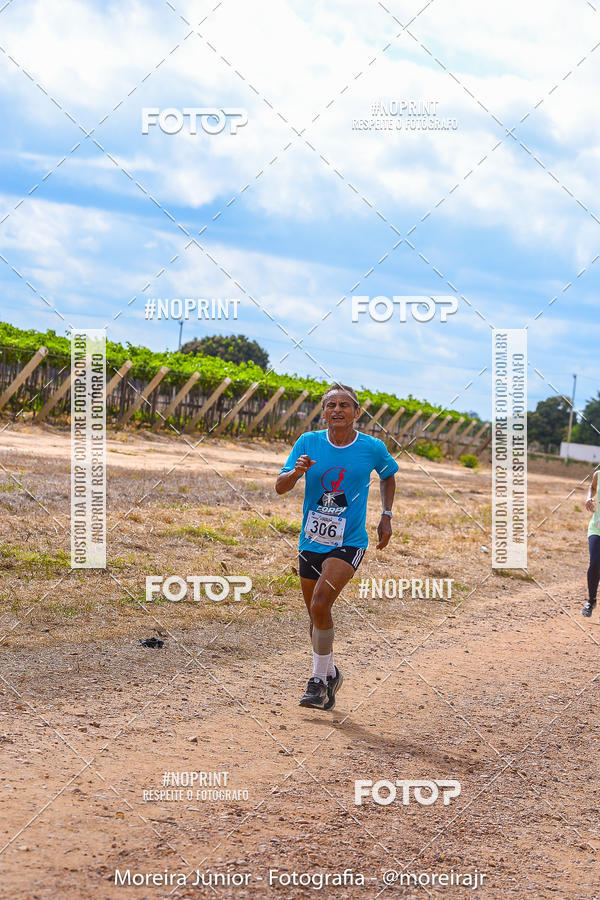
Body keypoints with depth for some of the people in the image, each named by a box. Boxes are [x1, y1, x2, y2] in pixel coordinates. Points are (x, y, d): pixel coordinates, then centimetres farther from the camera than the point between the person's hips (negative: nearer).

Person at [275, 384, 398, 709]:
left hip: (348, 543, -3)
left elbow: (388, 475, 18)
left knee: (320, 604, -21)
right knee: (316, 615, 13)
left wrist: (386, 516, 10)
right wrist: (296, 472, -27)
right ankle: (330, 673, 37)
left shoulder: (372, 448, -5)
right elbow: (280, 487, -6)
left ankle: (319, 681, -9)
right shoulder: (308, 442, -3)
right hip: (311, 541, 3)